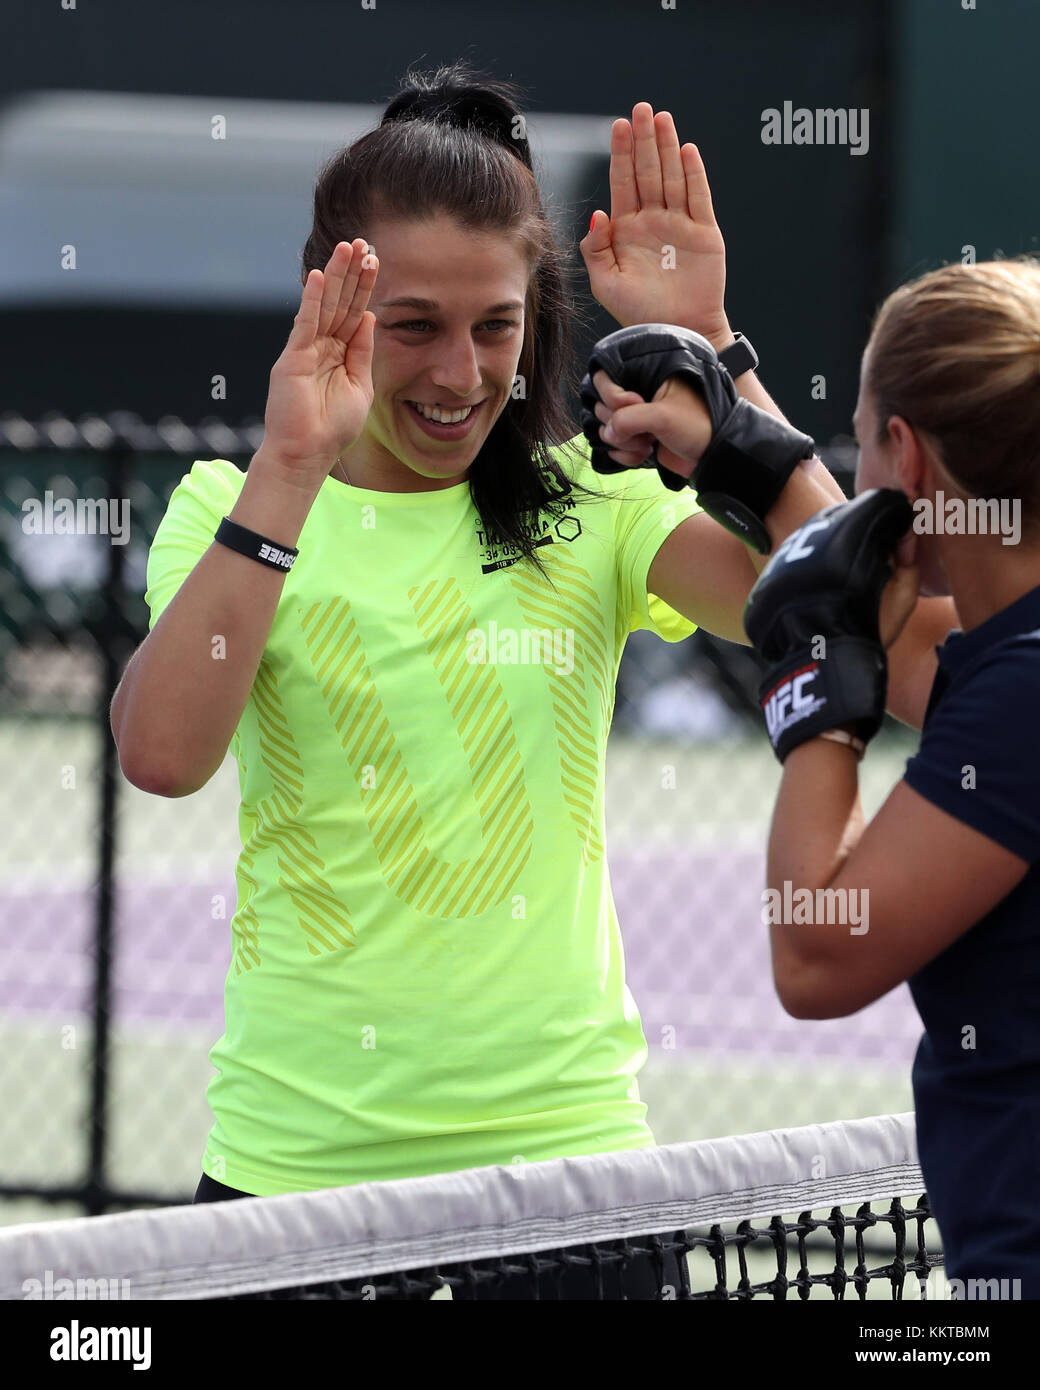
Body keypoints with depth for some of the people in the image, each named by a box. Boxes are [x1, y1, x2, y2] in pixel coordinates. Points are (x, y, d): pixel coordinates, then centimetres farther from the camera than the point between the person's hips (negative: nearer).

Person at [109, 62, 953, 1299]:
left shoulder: (593, 504, 3)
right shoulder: (233, 509, 0)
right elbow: (163, 754, -19)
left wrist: (704, 351, -19)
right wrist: (290, 470, -24)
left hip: (564, 1138, 1)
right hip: (296, 1157, -1)